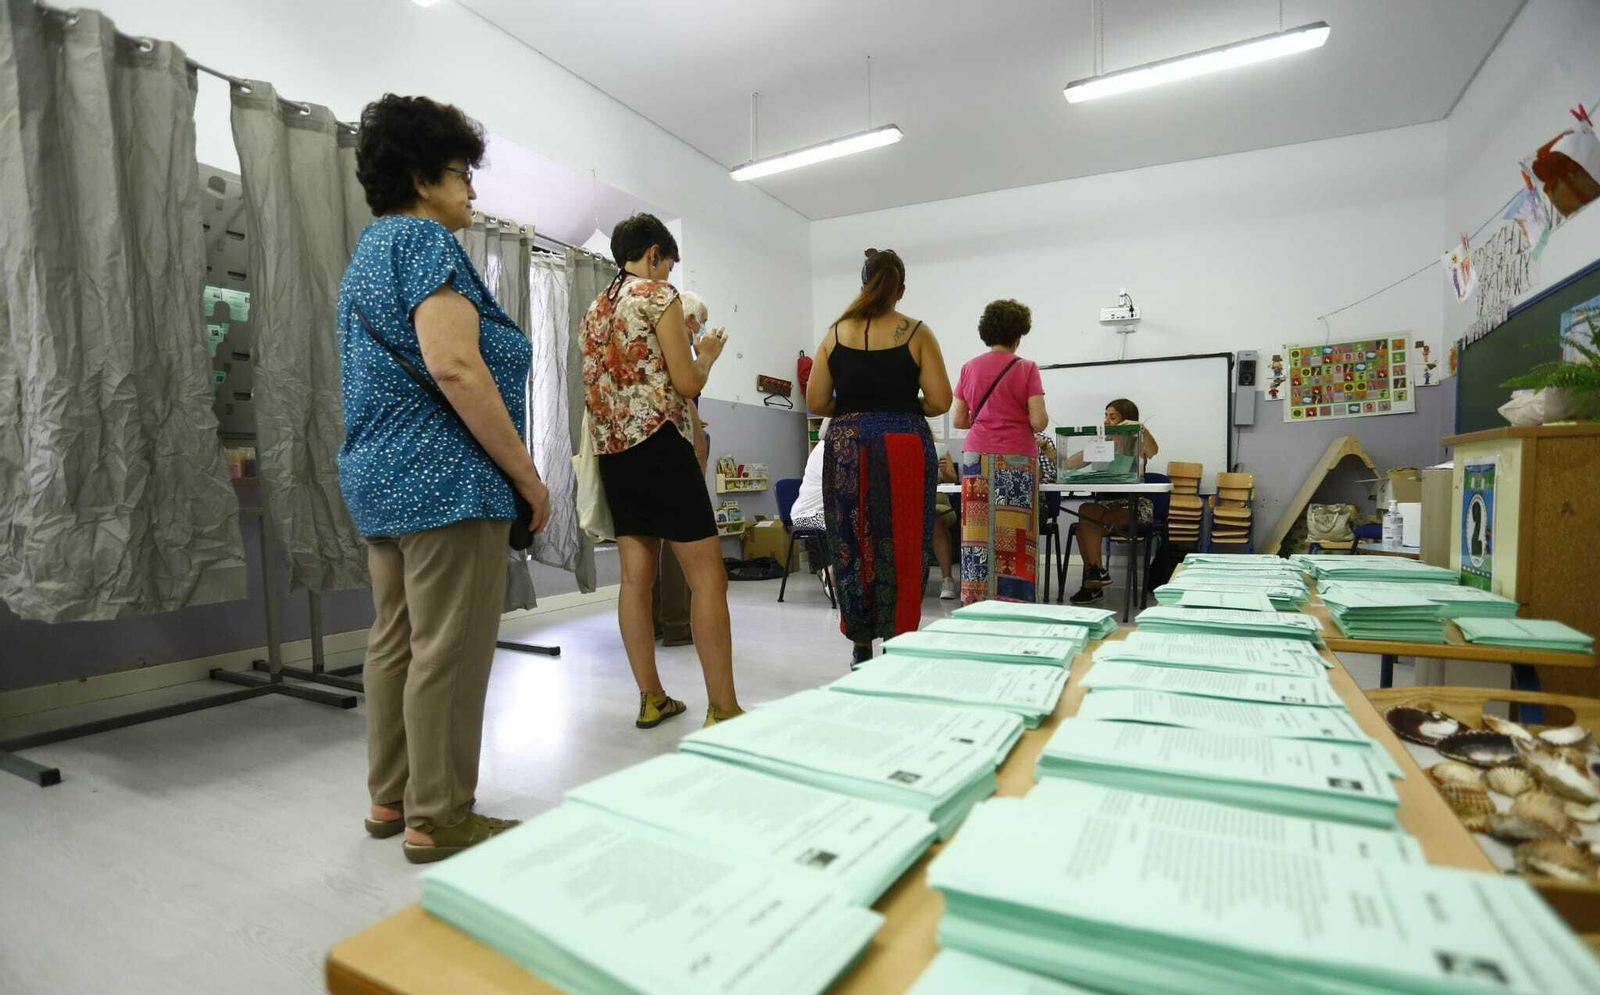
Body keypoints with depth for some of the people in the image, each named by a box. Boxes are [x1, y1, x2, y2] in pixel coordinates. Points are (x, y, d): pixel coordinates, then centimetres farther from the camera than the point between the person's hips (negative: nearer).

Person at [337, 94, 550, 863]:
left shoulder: (368, 250, 21)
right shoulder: (423, 239, -9)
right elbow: (454, 366, -23)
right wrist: (527, 473, -17)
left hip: (378, 477, 10)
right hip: (444, 480, -10)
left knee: (394, 643, 14)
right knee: (447, 653, -3)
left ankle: (390, 798, 26)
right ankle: (438, 821, 9)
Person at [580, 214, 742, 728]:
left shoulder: (595, 309, 18)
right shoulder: (659, 296, -4)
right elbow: (687, 384, -10)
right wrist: (707, 353, 11)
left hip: (613, 450, 8)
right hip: (659, 445, -8)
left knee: (636, 577, 8)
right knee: (708, 576, -6)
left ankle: (652, 698, 14)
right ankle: (723, 707, -5)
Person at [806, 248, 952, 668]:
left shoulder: (835, 333, 6)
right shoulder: (916, 333, 0)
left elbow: (816, 402, 4)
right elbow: (940, 401, -4)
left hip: (846, 448, 2)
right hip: (903, 448, -2)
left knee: (852, 546, 9)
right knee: (901, 548, 5)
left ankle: (860, 646, 19)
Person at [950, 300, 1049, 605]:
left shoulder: (969, 368, 7)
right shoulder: (1026, 368, -4)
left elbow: (957, 420, 7)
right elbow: (1038, 421, -9)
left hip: (976, 459, 3)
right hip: (1015, 460, -3)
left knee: (978, 534, 6)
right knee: (1012, 534, 1)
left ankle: (976, 604, 11)